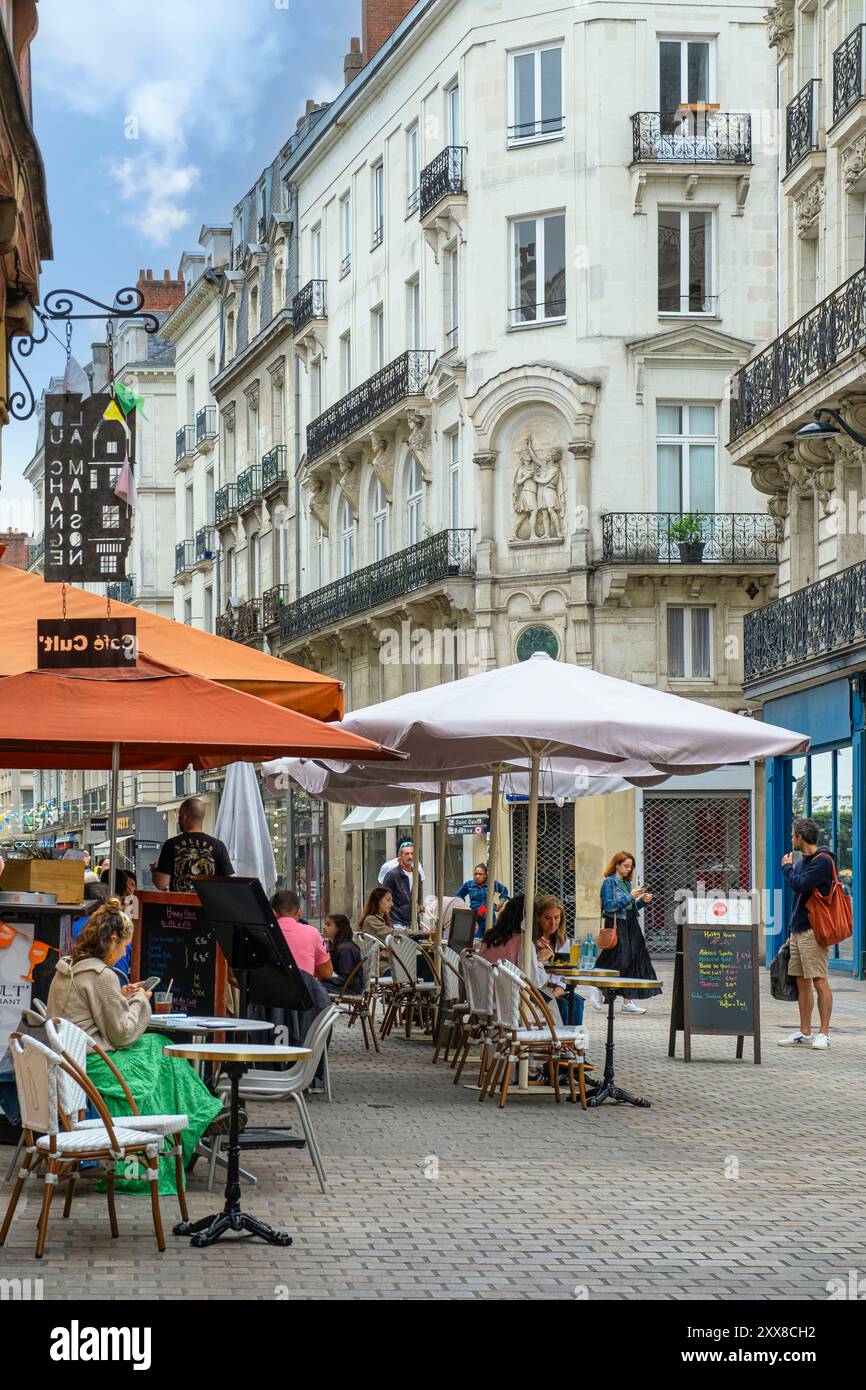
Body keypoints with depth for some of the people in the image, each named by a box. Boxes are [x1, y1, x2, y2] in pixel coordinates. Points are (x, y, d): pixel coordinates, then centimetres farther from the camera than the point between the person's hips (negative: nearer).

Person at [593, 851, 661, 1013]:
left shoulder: (627, 883, 16)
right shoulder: (609, 882, -5)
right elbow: (609, 906, -14)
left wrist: (643, 901, 2)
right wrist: (630, 897, -17)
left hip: (631, 926, 8)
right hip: (617, 926, -7)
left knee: (634, 960, 2)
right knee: (621, 961, -12)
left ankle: (629, 1001, 5)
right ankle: (598, 989, 8)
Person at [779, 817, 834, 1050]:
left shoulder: (823, 861, -11)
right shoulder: (804, 861, 17)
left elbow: (799, 885, -21)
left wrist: (787, 867, -2)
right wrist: (792, 929, 21)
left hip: (813, 931, -9)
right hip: (798, 930, 9)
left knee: (820, 982, -7)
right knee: (802, 982, 9)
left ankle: (824, 1034, -6)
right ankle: (805, 1034, 14)